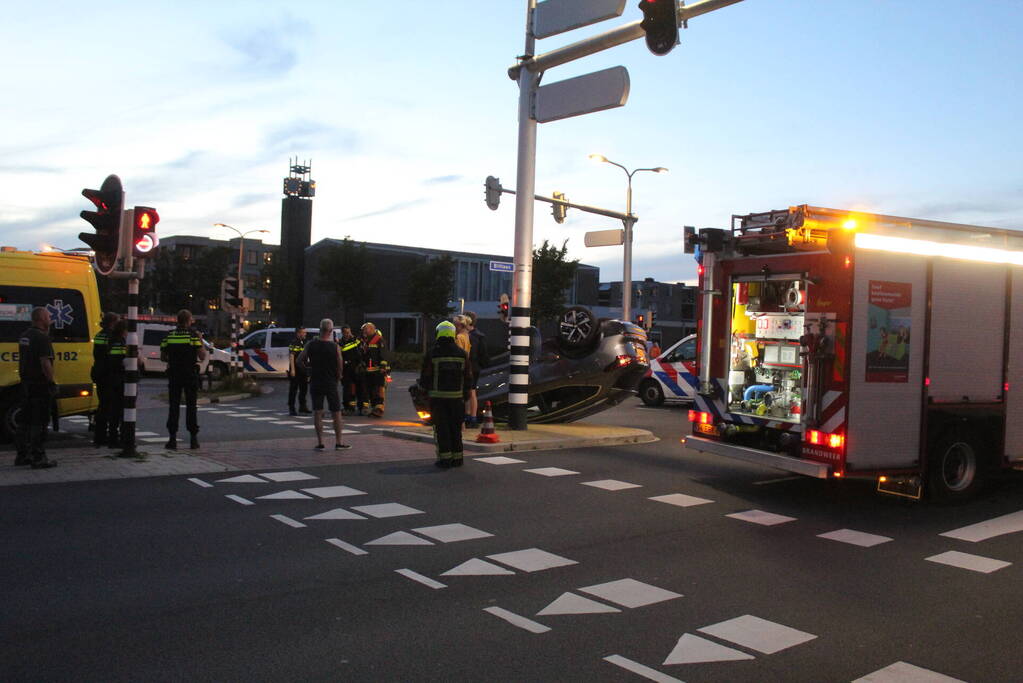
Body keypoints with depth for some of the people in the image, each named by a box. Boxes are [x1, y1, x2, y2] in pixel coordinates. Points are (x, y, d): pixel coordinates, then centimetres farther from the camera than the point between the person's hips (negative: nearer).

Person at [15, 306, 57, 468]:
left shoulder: (24, 336, 13)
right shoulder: (41, 338, -16)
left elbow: (22, 361, 19)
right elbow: (45, 363, -21)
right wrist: (51, 382, -15)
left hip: (26, 384, 9)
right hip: (40, 384, -9)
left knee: (26, 420, 15)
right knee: (39, 423, -5)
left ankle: (22, 455, 21)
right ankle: (38, 458, -3)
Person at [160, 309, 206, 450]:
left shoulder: (169, 335, 2)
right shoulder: (193, 335, -6)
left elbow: (163, 357, 5)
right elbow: (202, 356, -9)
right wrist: (201, 341, 5)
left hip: (174, 374, 2)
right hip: (190, 374, -2)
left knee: (173, 406, 5)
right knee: (191, 406, 5)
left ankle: (172, 438, 1)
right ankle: (193, 439, 5)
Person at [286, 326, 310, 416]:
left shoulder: (304, 343, 15)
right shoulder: (294, 343, -11)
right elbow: (291, 356, -17)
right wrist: (292, 369, -24)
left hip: (303, 370, 8)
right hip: (295, 370, -8)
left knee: (304, 388, 14)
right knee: (293, 389, -3)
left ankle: (302, 406, 27)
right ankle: (291, 408, 2)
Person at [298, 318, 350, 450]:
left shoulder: (310, 345, -6)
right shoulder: (335, 347, -11)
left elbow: (300, 360, -1)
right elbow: (340, 366, -8)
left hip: (315, 382, 2)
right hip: (331, 382, -1)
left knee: (317, 412, 7)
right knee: (336, 413, 8)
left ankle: (320, 442, 5)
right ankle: (338, 443, 11)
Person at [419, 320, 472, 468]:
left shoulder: (431, 354, -7)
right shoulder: (462, 353, 2)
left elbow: (425, 377, -4)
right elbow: (468, 377, 6)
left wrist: (425, 387, 16)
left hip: (437, 396, -3)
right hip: (456, 396, 3)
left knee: (441, 428, 2)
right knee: (455, 427, 12)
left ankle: (445, 458, 0)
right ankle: (457, 457, 15)